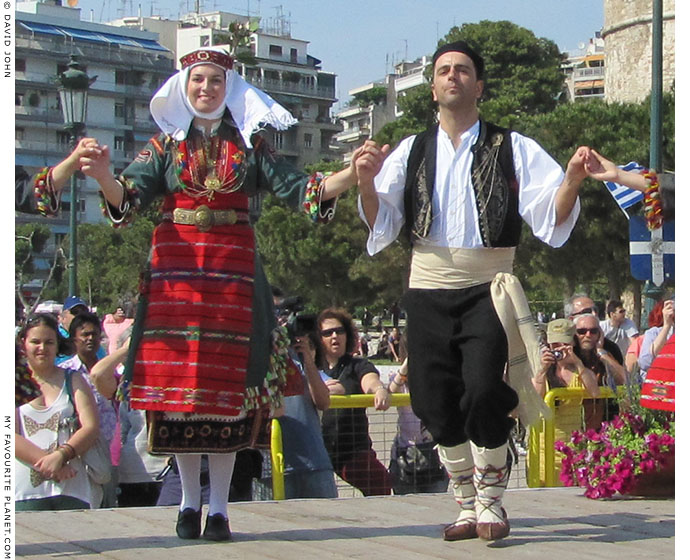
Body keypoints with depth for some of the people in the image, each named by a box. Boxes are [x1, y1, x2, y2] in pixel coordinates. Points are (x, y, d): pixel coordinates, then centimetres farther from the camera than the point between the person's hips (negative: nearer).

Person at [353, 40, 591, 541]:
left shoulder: (512, 149, 7)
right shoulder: (411, 152, 15)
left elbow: (550, 216, -2)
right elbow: (381, 225, 6)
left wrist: (572, 181, -21)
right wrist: (367, 184, -13)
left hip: (488, 285, -3)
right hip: (428, 287, 3)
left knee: (484, 391, -18)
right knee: (436, 401, -1)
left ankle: (491, 500, -1)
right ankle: (467, 504, 15)